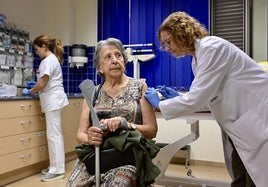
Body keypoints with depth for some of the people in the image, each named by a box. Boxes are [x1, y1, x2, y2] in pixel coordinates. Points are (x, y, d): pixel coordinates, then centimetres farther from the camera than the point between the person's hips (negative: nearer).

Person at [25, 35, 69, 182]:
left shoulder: (48, 61, -13)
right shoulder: (53, 59, 19)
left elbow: (42, 84, -17)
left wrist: (31, 91, 1)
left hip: (53, 101, -10)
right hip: (53, 101, 10)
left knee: (53, 135, -7)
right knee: (55, 134, 12)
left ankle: (57, 170, -1)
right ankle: (56, 167, 21)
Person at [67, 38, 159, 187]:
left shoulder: (140, 86, 4)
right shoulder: (93, 93, 11)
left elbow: (152, 130, 1)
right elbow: (80, 134, 9)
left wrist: (124, 124, -16)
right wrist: (89, 138, -14)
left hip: (129, 156, -2)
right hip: (95, 156, 3)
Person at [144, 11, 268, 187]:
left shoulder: (211, 48, -19)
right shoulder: (198, 58, 10)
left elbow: (196, 100, -23)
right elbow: (204, 97, 16)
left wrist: (159, 104, -9)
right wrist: (177, 97, 5)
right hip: (240, 127, 9)